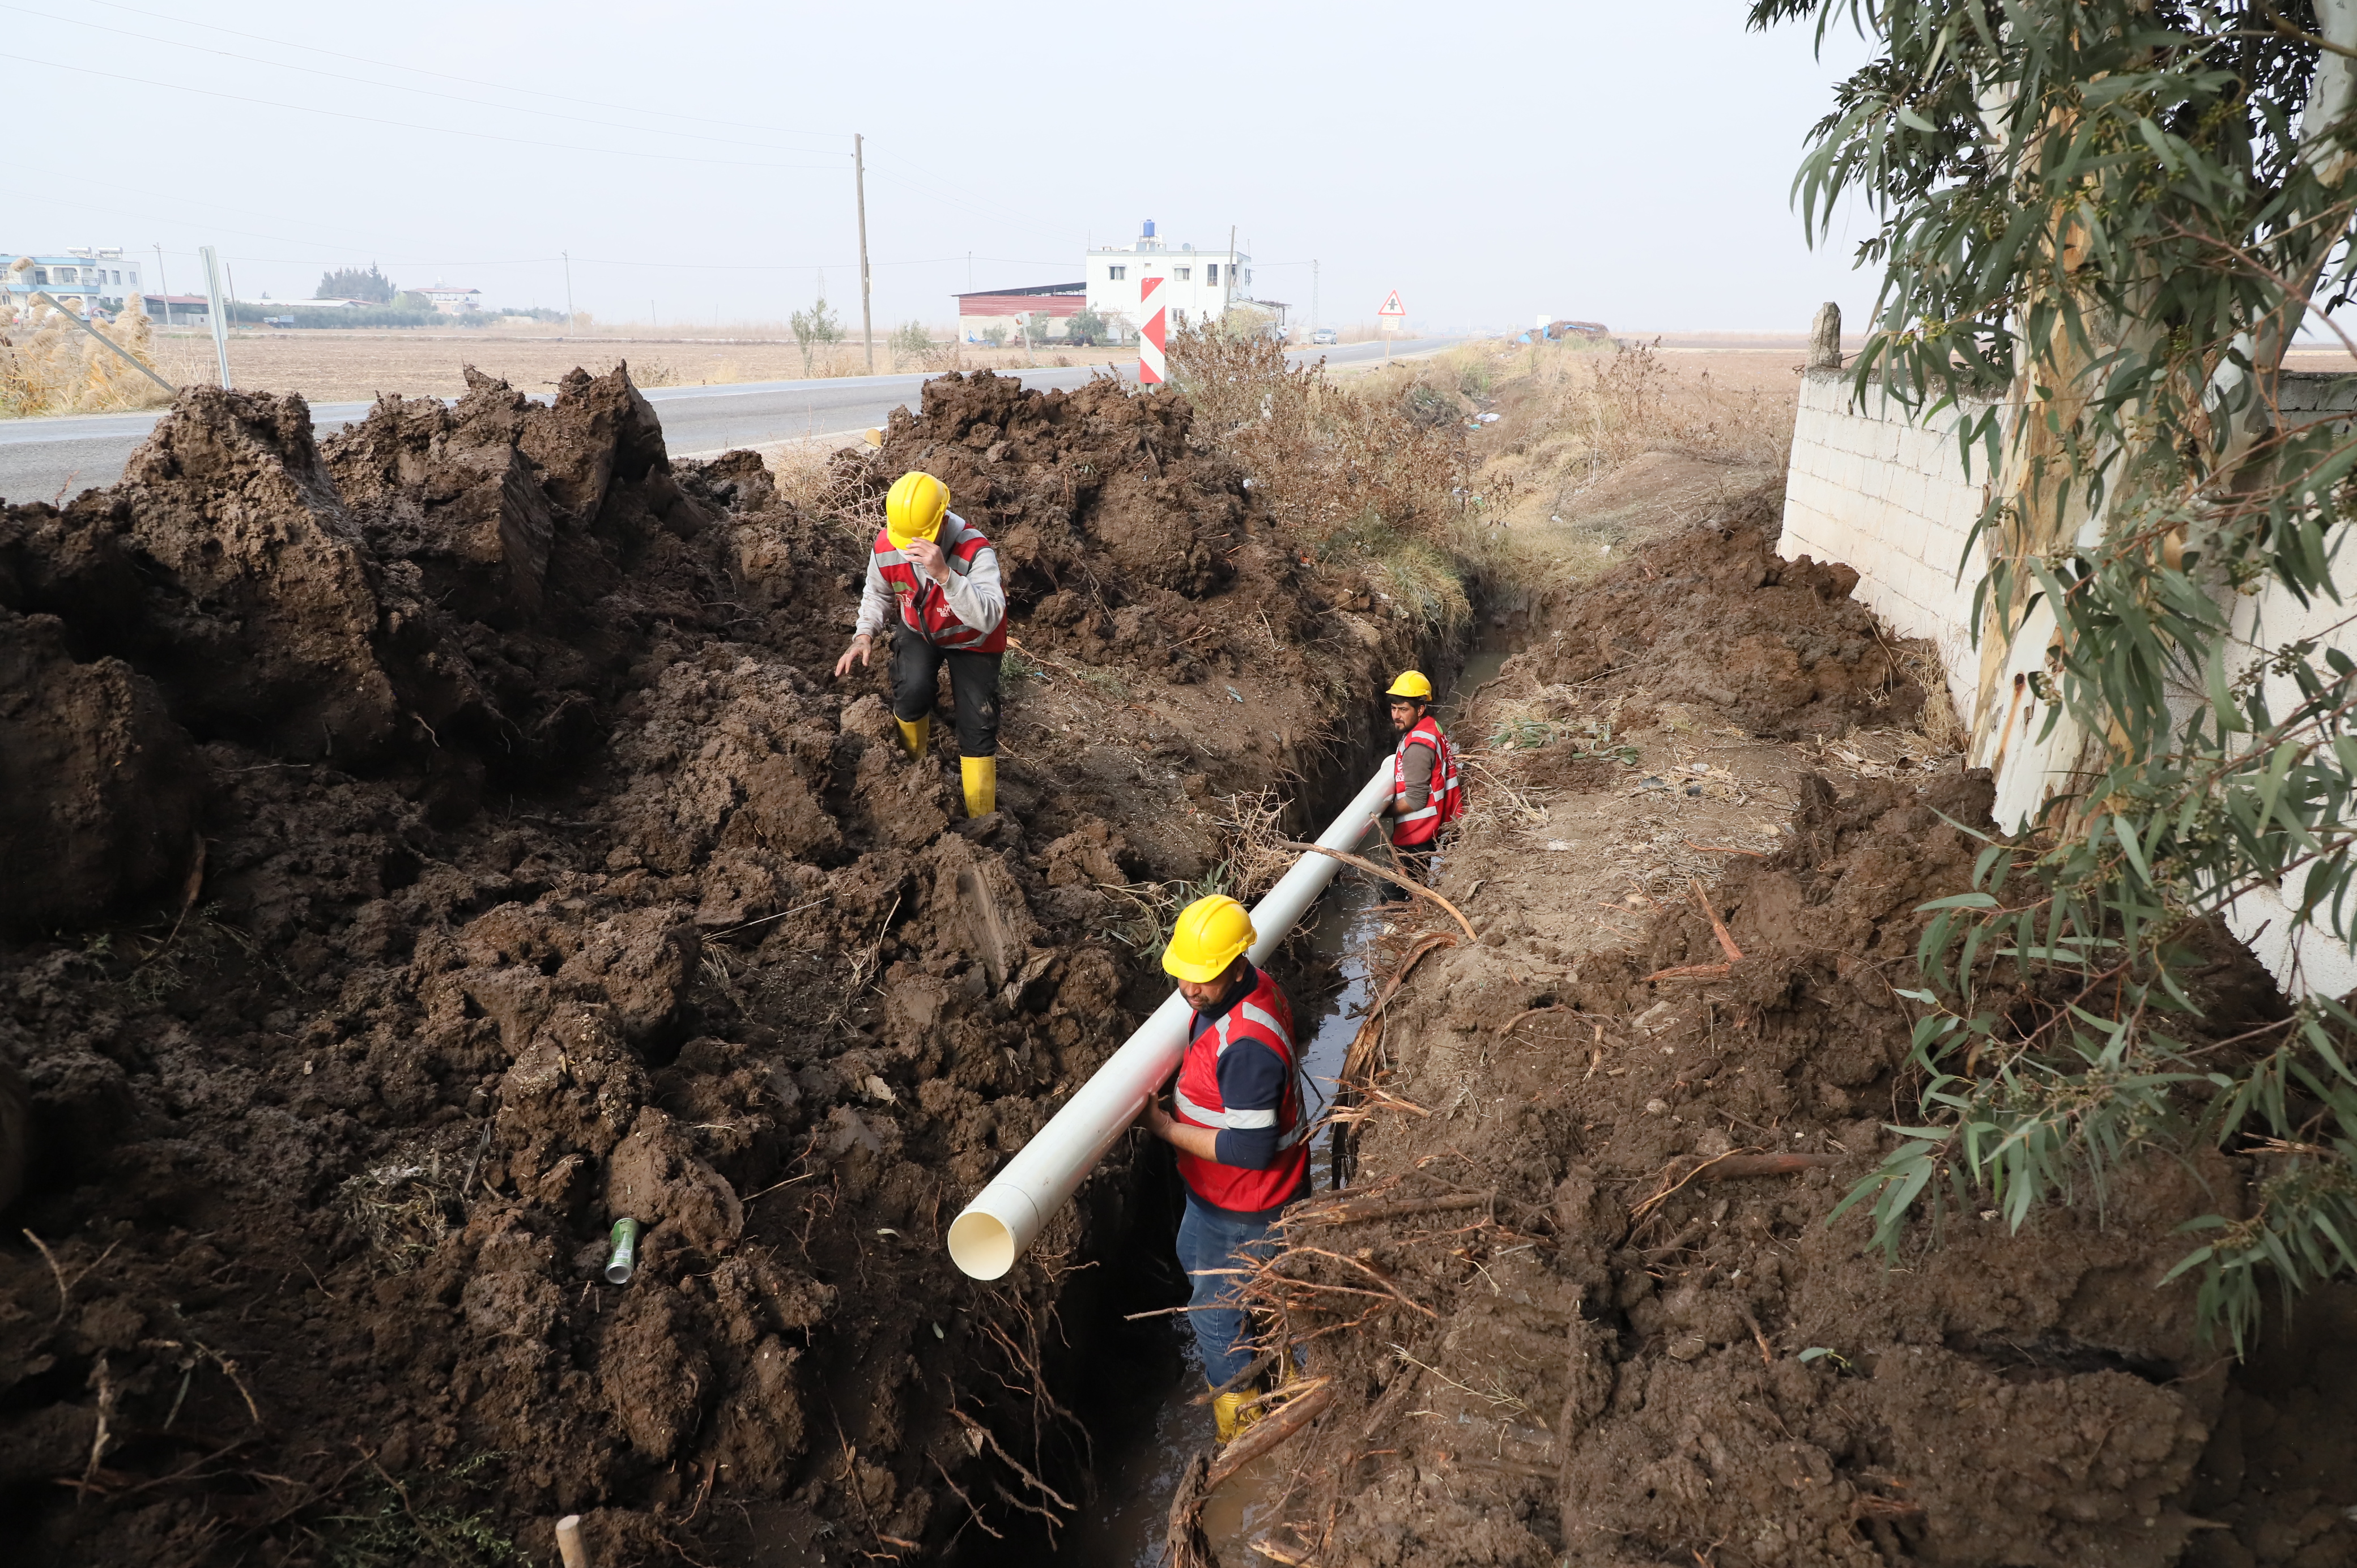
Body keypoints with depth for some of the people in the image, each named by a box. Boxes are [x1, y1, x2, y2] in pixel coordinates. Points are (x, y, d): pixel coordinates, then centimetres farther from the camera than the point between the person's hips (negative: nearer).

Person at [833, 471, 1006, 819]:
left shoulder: (974, 550, -37)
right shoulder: (886, 545, -22)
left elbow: (988, 618, -51)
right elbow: (876, 594, 0)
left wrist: (944, 574, -59)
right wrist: (863, 635, -15)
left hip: (969, 638, -2)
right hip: (919, 631, 3)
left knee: (977, 728, -5)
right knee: (911, 692, -26)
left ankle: (981, 820, 10)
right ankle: (913, 765, 6)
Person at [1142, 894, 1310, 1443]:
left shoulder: (1247, 1045, -38)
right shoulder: (1255, 987, -9)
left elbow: (1250, 1150, -34)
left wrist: (1167, 1128, -25)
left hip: (1246, 1207, -10)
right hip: (1212, 1189, 10)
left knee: (1213, 1306, 13)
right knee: (1193, 1258, 32)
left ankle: (1238, 1411, 39)